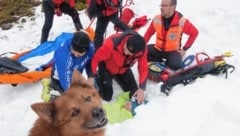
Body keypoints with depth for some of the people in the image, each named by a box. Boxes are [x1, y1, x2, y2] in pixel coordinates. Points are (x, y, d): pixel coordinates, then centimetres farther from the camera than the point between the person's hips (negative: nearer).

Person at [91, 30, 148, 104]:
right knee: (107, 96, -7)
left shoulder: (142, 49, -29)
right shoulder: (112, 43, -42)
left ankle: (117, 78, 32)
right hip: (106, 67, -4)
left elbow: (143, 69, -19)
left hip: (124, 70, 4)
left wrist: (142, 88, -27)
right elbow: (95, 58, -33)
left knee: (134, 94, 7)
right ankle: (99, 77, 21)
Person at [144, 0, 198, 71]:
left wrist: (184, 49, -9)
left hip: (173, 51, -3)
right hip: (158, 49, 4)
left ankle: (168, 62, 4)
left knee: (175, 65, -33)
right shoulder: (157, 19, -11)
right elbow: (149, 33, 4)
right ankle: (160, 61, 1)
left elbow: (194, 33, -8)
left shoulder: (182, 21, -21)